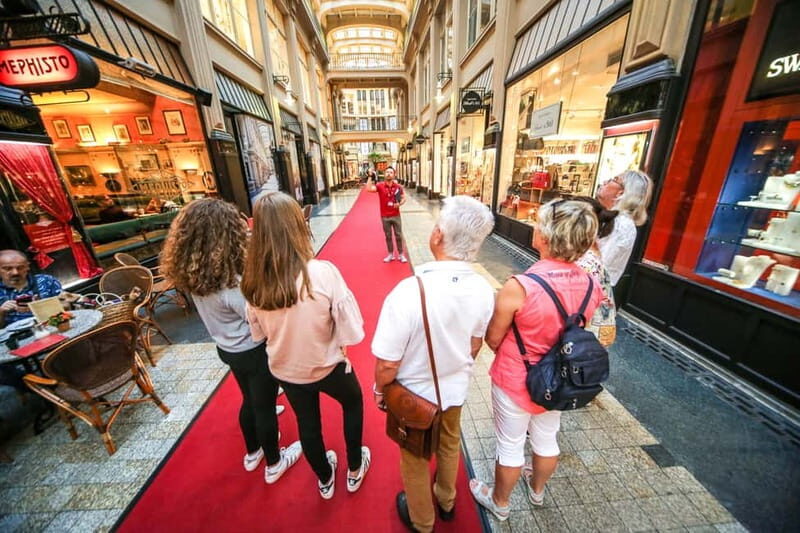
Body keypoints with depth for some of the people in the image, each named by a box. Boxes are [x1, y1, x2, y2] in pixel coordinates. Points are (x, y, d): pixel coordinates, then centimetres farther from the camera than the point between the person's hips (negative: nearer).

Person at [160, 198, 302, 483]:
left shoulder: (194, 274, -9)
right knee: (265, 407, 16)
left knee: (249, 400, 29)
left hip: (228, 349, 7)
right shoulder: (232, 285, -33)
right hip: (254, 352, -7)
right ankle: (273, 464, 41)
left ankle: (252, 452, 53)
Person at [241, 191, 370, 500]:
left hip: (285, 370, 4)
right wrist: (333, 335, -4)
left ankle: (325, 480, 55)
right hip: (327, 367, -3)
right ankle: (354, 471, 48)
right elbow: (353, 332, -24)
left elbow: (258, 333, -2)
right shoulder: (322, 272, -30)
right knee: (353, 403, 29)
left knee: (307, 424, 28)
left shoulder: (254, 281, -17)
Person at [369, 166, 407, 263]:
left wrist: (399, 203, -15)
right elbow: (369, 189, -19)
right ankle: (391, 254, 22)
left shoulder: (398, 186, -2)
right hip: (385, 216, 0)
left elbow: (404, 198, 5)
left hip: (396, 215, 0)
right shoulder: (380, 186, -5)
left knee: (398, 235, 6)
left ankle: (401, 254, 18)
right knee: (388, 236, 10)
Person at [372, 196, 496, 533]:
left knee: (415, 459, 26)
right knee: (449, 446, 33)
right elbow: (475, 345, -3)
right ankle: (446, 501, 63)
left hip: (415, 394, -4)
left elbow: (387, 363, -27)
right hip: (455, 389, 5)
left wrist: (380, 389, -5)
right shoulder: (484, 290, -19)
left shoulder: (409, 291, -37)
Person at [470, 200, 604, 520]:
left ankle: (499, 503, 48)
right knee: (547, 439, 29)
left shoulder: (519, 287, -33)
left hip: (514, 382, -5)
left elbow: (493, 339, -19)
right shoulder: (591, 286, -14)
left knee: (510, 446, 20)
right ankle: (537, 490, 59)